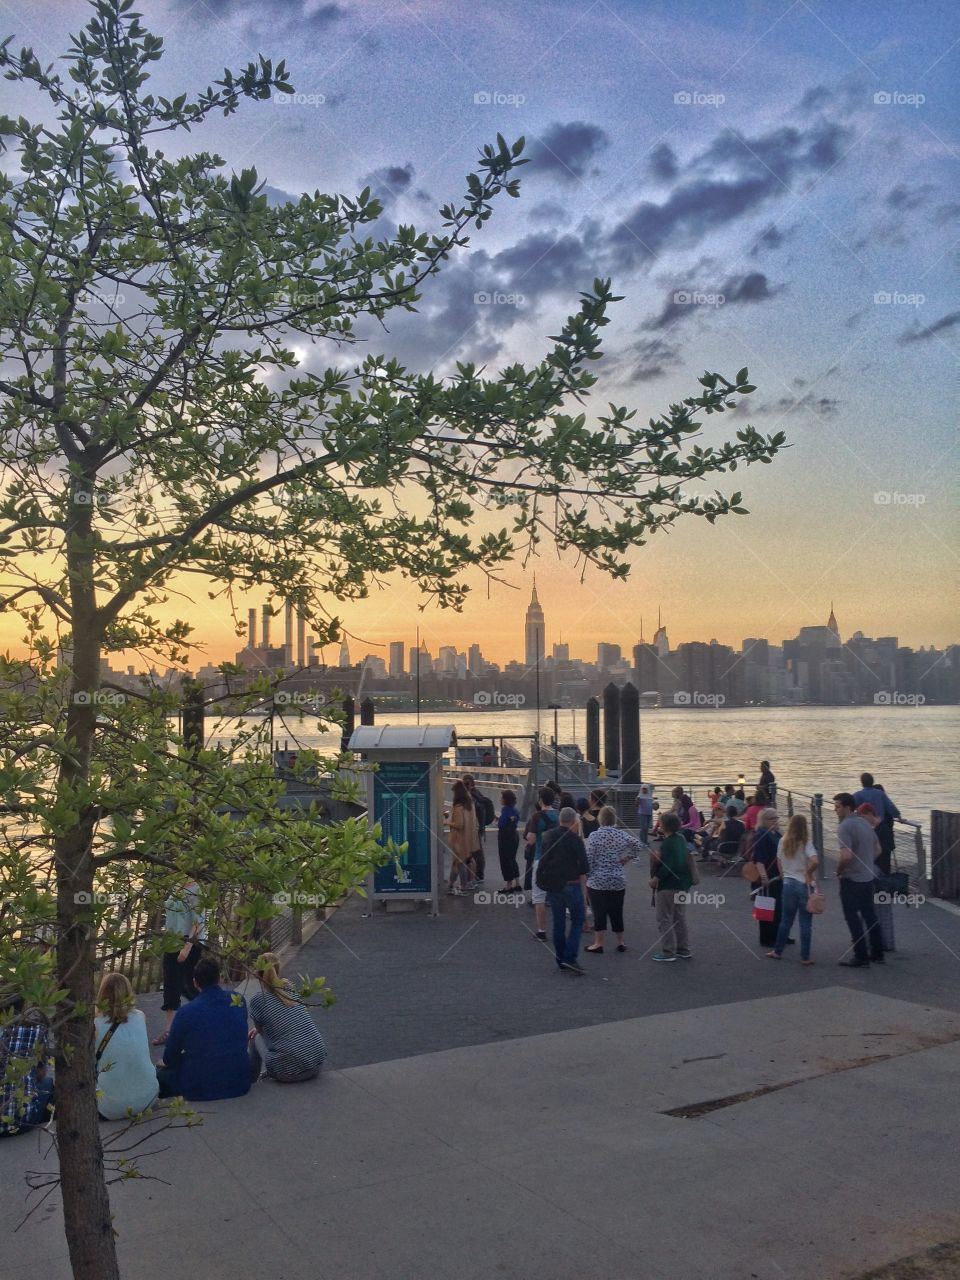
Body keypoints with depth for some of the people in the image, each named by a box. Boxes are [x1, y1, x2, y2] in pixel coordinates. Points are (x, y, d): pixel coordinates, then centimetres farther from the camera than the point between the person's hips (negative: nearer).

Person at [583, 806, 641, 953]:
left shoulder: (594, 836, -11)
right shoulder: (622, 834, 0)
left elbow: (589, 858, -13)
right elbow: (639, 847, 7)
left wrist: (586, 875, -1)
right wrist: (627, 858, 12)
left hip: (597, 881, -4)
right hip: (618, 881, 4)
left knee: (599, 913, 3)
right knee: (617, 912, 14)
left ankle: (598, 944, 7)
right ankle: (620, 942, 22)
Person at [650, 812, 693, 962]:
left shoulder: (668, 843, -22)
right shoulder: (680, 838, 6)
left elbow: (668, 866, -28)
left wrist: (655, 878, -18)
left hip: (668, 886, -9)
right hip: (682, 884, 9)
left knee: (665, 919, 1)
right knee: (680, 918, 18)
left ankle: (668, 952, 5)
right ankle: (683, 950, 25)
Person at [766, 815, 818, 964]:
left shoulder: (783, 842, 1)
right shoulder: (806, 843, -12)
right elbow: (814, 861, -26)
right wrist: (808, 873, -9)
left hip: (788, 883, 4)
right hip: (804, 885, -3)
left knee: (785, 920, 16)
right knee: (805, 923, 5)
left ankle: (777, 951, 23)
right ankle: (805, 957, 8)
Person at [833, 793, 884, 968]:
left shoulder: (845, 827, -20)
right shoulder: (865, 823, 8)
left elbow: (846, 856, -29)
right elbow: (877, 849, 18)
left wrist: (839, 871, -13)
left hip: (851, 880, -8)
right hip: (868, 877, 8)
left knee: (853, 918, 2)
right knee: (870, 916, 16)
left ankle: (861, 957, 5)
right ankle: (877, 954, 24)